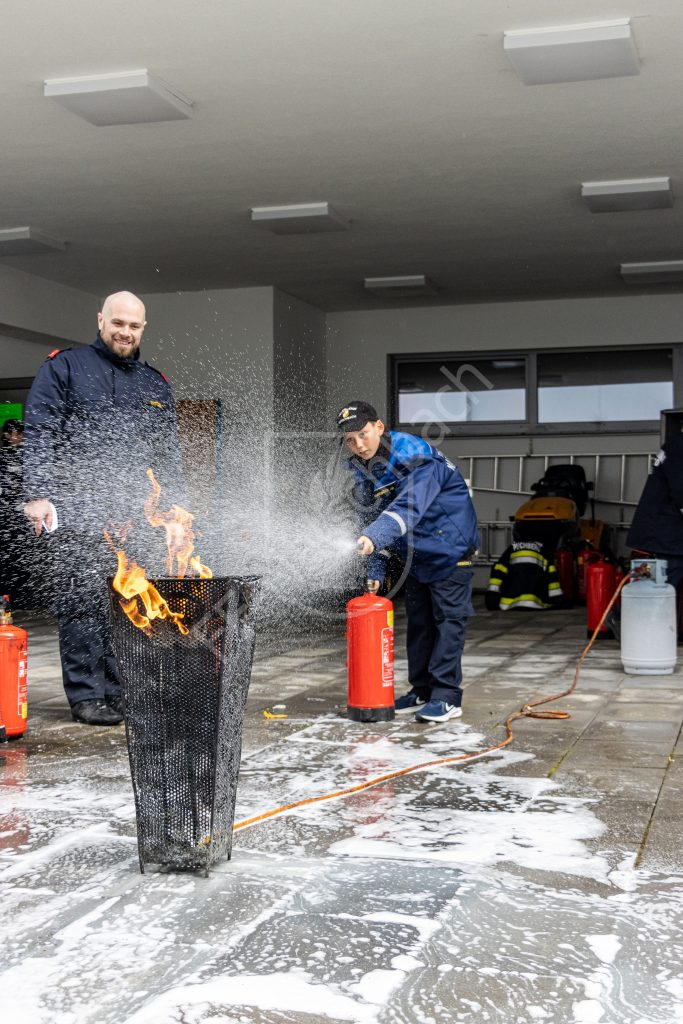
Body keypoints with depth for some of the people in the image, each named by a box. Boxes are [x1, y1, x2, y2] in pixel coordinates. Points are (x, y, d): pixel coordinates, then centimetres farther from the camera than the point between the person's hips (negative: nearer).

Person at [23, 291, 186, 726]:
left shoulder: (156, 384, 19)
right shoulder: (65, 367, 5)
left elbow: (169, 454, 20)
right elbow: (39, 435, -3)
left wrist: (177, 509, 13)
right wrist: (38, 495, -13)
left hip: (134, 514, 4)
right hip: (77, 511, -4)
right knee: (83, 602, -3)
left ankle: (122, 690, 12)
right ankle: (88, 695, 3)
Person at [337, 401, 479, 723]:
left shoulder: (416, 456, -26)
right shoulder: (363, 470, -1)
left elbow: (408, 507, -39)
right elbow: (371, 518, 5)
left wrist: (373, 537, -52)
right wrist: (375, 571, -2)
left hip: (449, 546, -8)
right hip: (415, 553, 8)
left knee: (448, 619, -6)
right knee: (418, 620, 11)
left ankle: (446, 696, -4)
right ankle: (421, 690, 20)